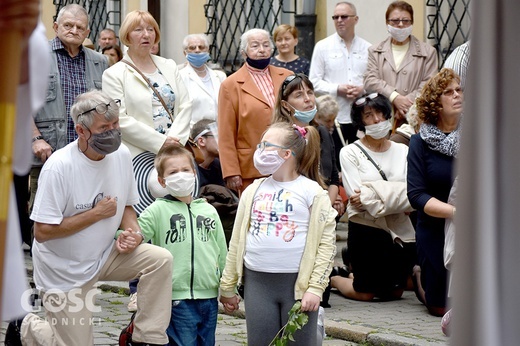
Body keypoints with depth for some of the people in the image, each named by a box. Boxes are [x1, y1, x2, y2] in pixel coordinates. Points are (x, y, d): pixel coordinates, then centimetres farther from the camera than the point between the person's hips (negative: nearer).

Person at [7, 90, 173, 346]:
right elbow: (42, 232, -26)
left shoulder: (121, 154, -6)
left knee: (160, 259, -19)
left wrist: (132, 232, -14)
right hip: (64, 271, -5)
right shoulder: (59, 167, -25)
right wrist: (97, 213, -23)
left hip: (104, 255, 5)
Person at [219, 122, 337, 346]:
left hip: (298, 283, -4)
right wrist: (228, 285, 12)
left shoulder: (312, 192, -3)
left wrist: (315, 288, -12)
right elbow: (237, 241, 13)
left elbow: (326, 243, -6)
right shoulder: (254, 191, 10)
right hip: (257, 283, 4)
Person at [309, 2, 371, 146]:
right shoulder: (322, 47, 5)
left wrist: (363, 89, -12)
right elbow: (314, 82, 1)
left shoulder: (367, 48, 9)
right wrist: (337, 89, -12)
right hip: (332, 117, -1)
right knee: (333, 156, -2)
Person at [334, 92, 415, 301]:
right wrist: (396, 197, -13)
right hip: (366, 229, -4)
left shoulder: (402, 151, 9)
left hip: (401, 231, 4)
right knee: (365, 294, 2)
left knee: (395, 293, 15)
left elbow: (412, 193, -3)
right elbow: (357, 195, -13)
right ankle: (333, 278, 32)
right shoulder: (350, 153, -2)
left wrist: (373, 193, -16)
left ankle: (354, 275, 41)